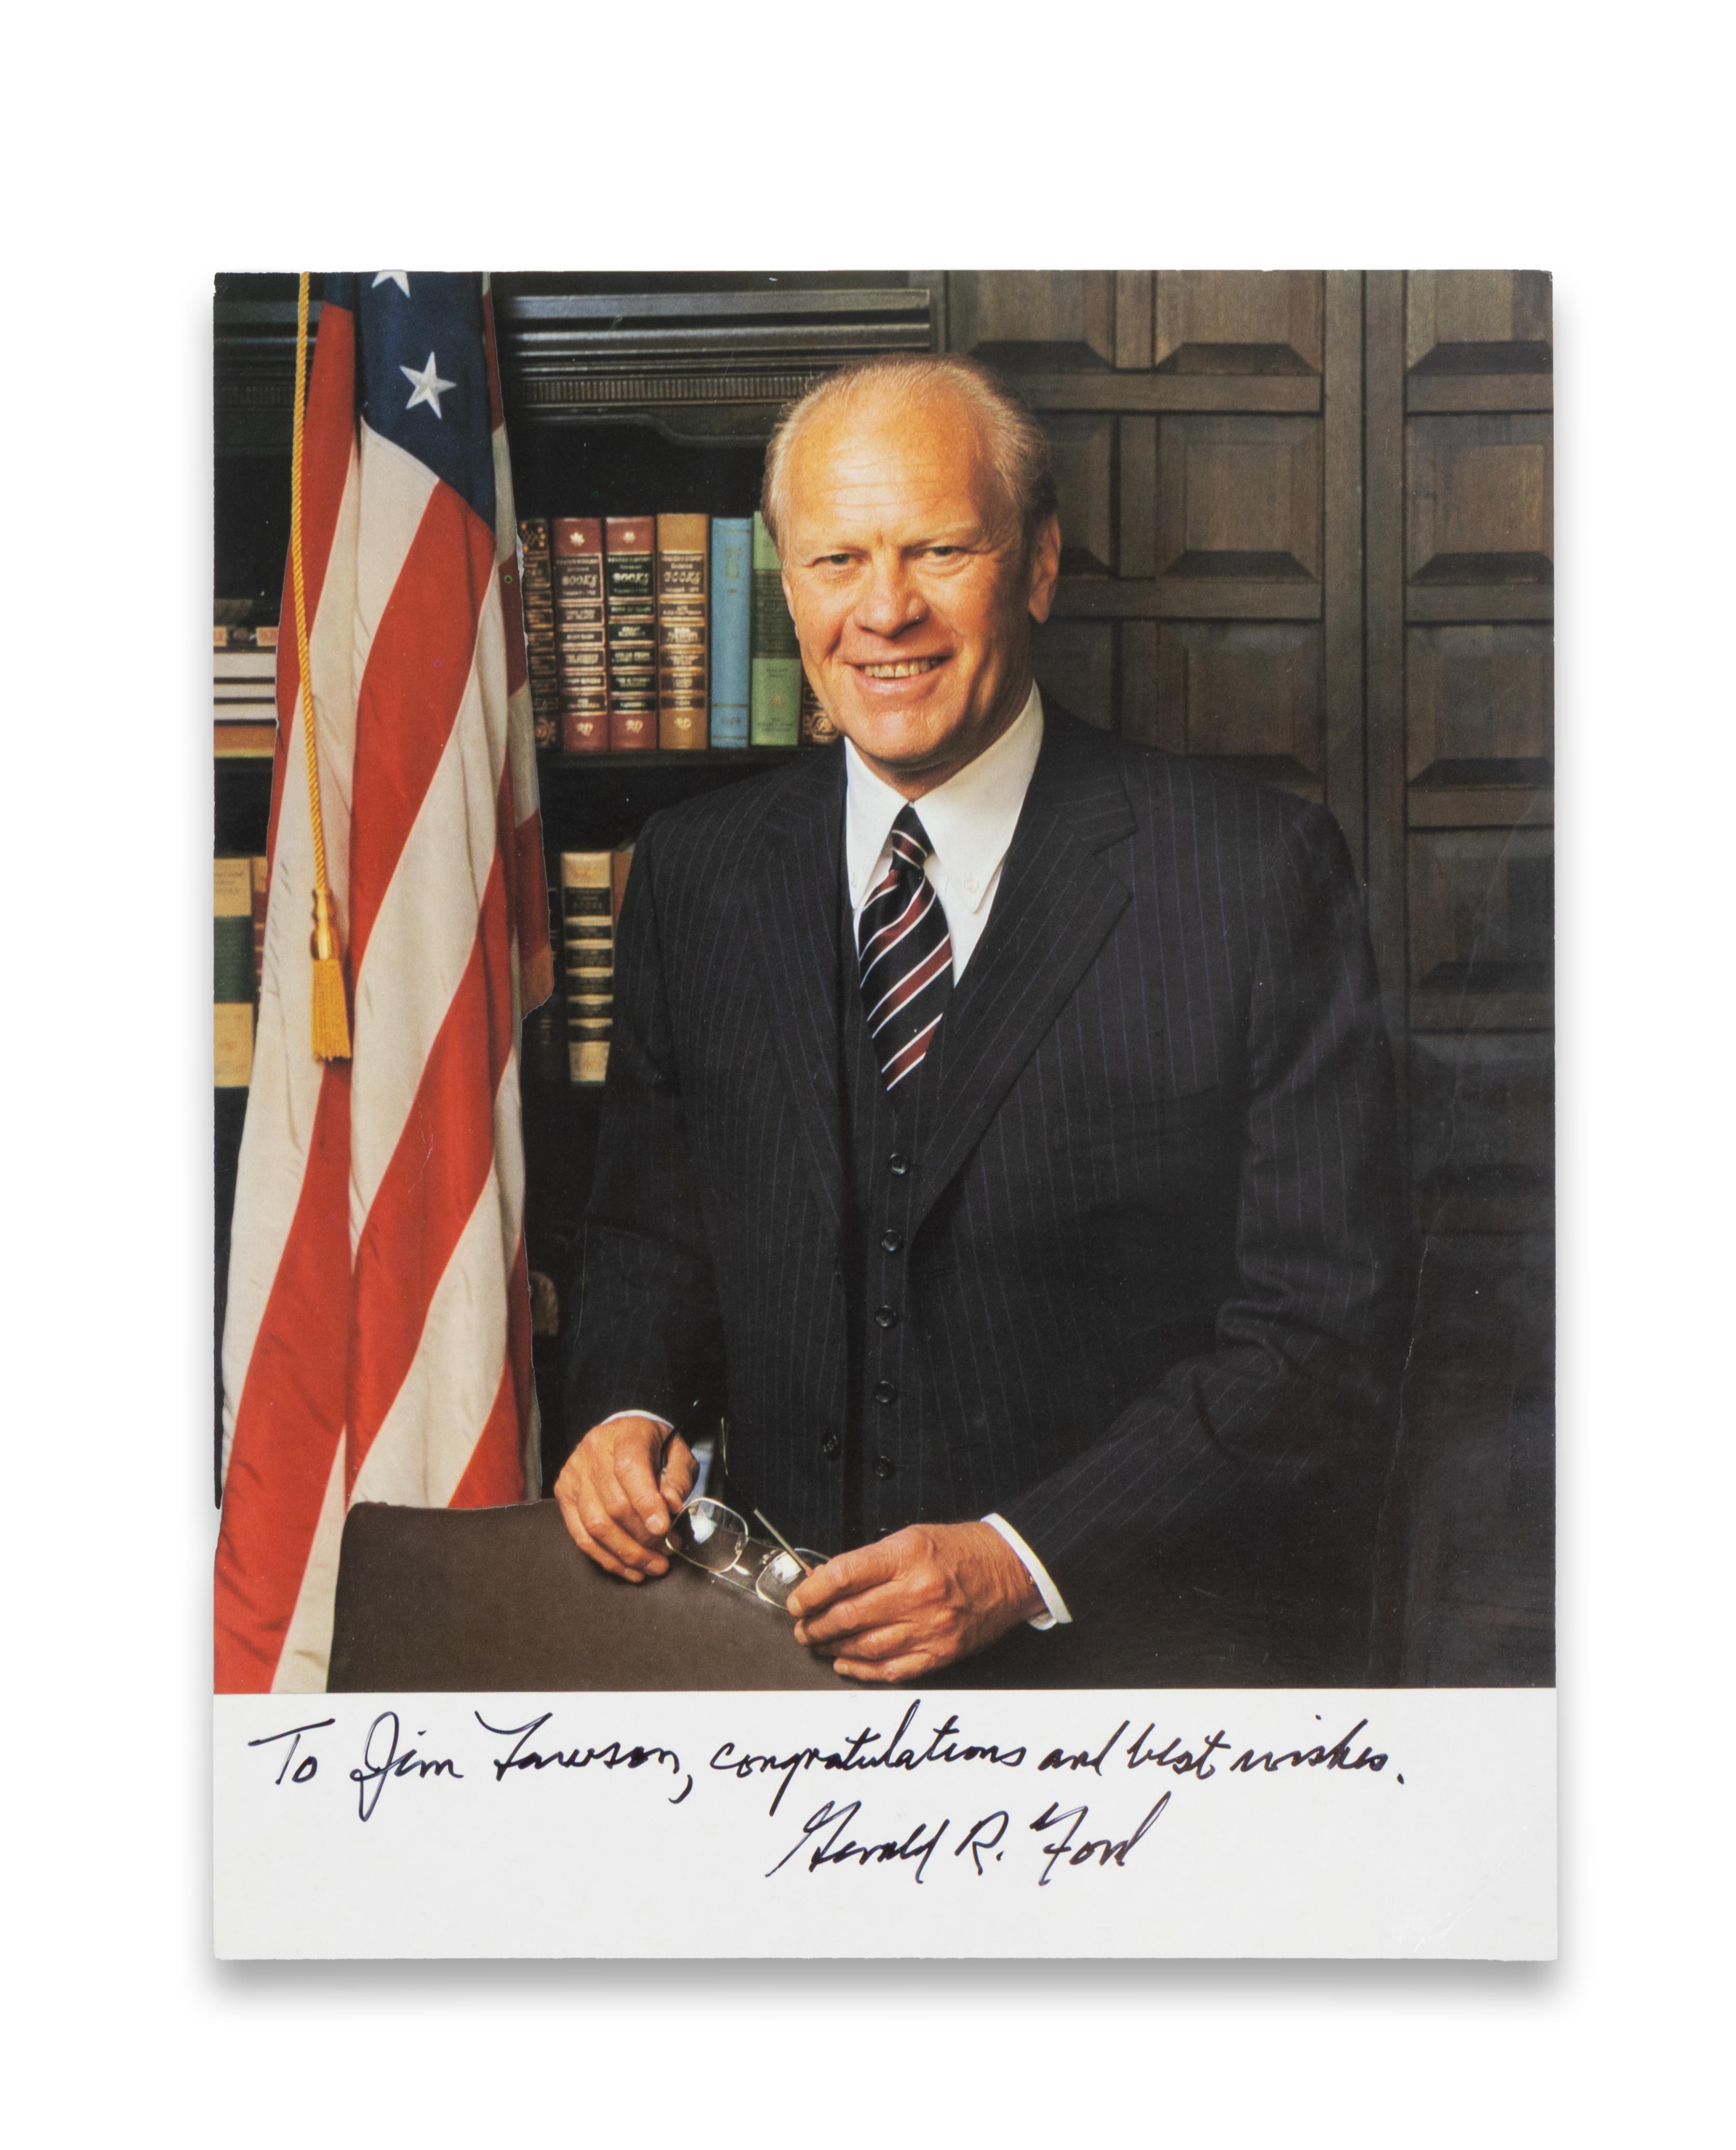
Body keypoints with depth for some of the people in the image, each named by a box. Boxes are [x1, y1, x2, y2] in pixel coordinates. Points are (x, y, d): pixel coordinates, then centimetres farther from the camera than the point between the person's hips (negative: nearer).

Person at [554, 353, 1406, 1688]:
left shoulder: (1257, 874, -3)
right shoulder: (694, 871, 11)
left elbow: (1323, 1326, -5)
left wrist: (1025, 1563, -13)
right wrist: (630, 1409, 1)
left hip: (1146, 1650, -2)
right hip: (785, 1624, 3)